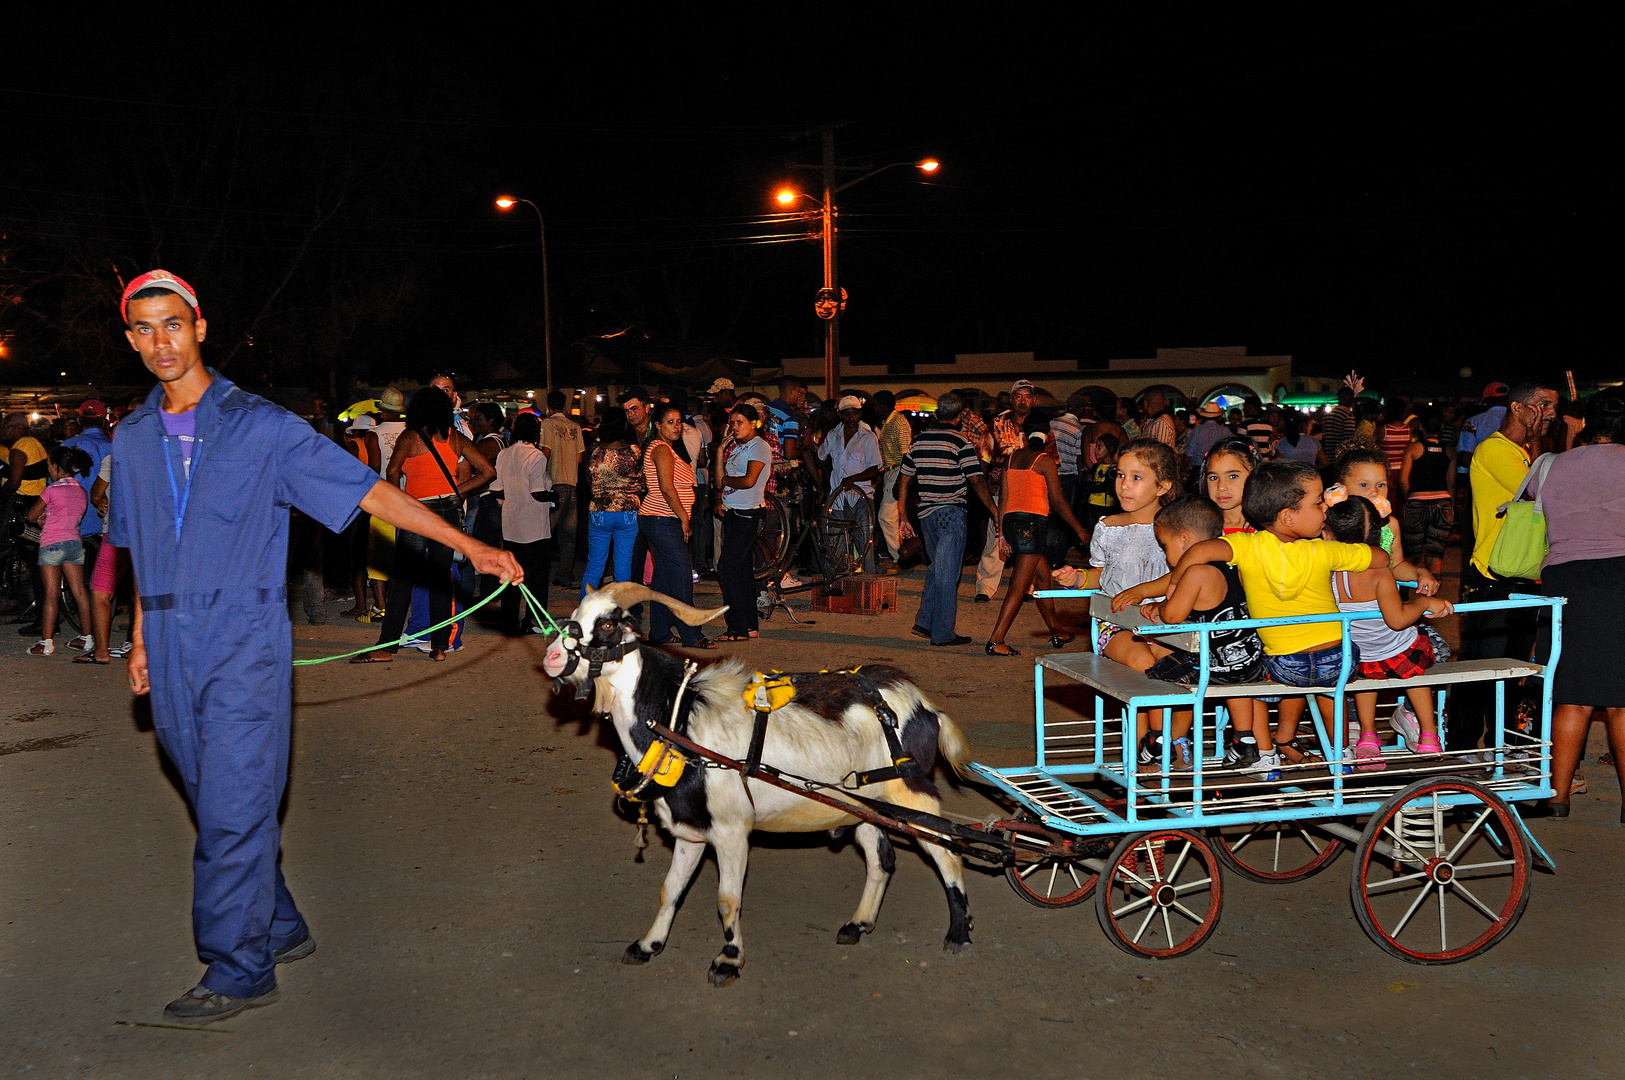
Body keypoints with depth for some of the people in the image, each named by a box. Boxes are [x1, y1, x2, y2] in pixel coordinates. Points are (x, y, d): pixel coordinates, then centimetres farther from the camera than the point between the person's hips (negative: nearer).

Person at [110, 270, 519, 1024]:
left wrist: (470, 547, -11)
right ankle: (279, 929, 29)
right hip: (171, 650, 6)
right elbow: (143, 551, 20)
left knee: (234, 808, -5)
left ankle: (238, 971, 7)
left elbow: (366, 491, -6)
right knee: (218, 802, 12)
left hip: (245, 640, -5)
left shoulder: (260, 426, -4)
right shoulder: (131, 439, 12)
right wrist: (140, 640, 16)